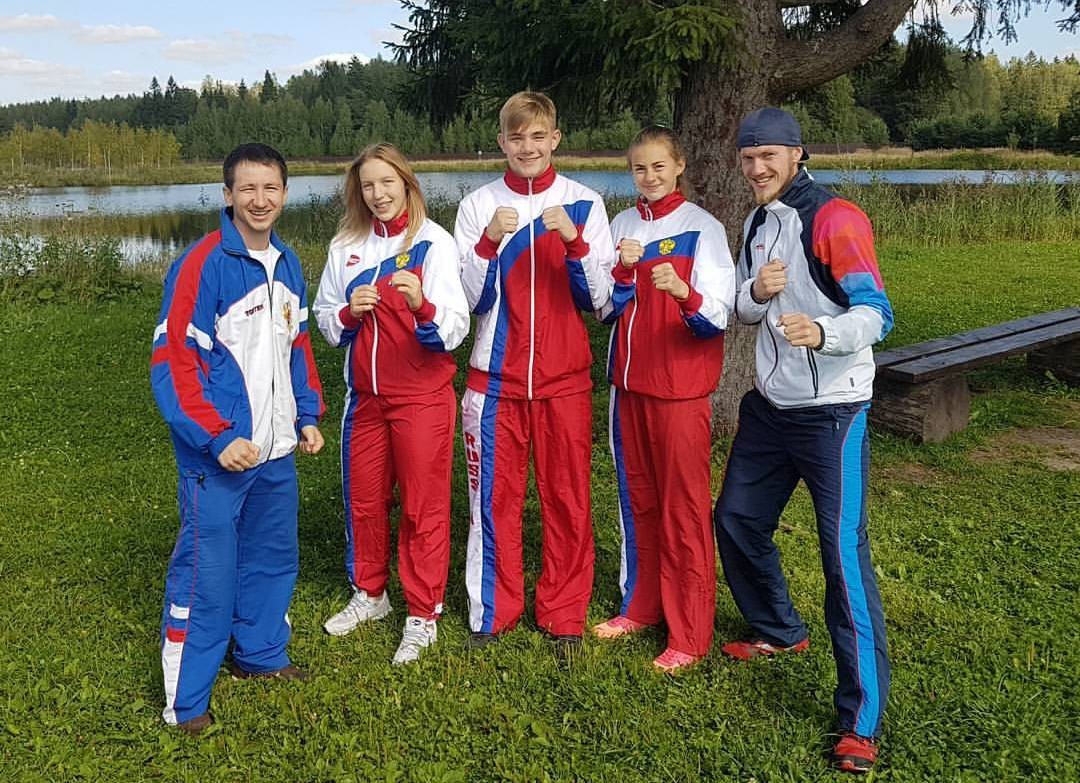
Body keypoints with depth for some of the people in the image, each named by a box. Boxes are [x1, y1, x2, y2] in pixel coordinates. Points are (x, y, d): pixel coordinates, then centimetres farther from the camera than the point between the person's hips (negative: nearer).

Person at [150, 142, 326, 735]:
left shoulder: (287, 265, 9)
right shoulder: (201, 265, -14)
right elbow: (172, 360, -16)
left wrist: (307, 416, 10)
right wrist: (216, 439, -20)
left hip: (276, 450, 7)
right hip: (219, 453, -7)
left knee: (274, 556, 18)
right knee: (206, 571, 0)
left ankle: (260, 653, 38)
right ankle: (185, 701, 14)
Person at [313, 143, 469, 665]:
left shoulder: (433, 242, -9)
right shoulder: (346, 245, 4)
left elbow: (454, 328, -16)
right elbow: (324, 318, 9)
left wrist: (421, 305, -35)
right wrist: (348, 312, -12)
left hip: (422, 395, -5)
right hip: (365, 394, 5)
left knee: (424, 507, 3)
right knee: (363, 500, 15)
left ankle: (422, 616, 16)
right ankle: (369, 593, 36)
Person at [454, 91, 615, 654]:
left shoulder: (584, 204, 2)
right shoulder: (478, 206, 4)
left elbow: (599, 299, -2)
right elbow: (469, 300, -2)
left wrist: (575, 241, -18)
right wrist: (489, 241, -17)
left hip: (564, 379, 0)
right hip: (495, 378, 0)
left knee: (567, 502, 5)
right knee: (494, 499, 6)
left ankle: (564, 614, 20)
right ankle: (492, 611, 21)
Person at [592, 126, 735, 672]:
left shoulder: (702, 228, -7)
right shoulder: (622, 225, 9)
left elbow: (717, 316, -14)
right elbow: (604, 309, 6)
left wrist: (683, 293, -34)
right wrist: (622, 272, -14)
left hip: (681, 385, -5)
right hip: (628, 380, 5)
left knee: (684, 508, 0)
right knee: (637, 500, 14)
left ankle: (689, 634, 9)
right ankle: (641, 606, 30)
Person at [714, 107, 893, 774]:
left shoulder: (835, 220, -14)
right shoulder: (757, 224, 11)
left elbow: (876, 313, -20)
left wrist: (822, 332, -40)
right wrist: (756, 291, -9)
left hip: (832, 412, -8)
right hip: (769, 406, 8)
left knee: (844, 553, -11)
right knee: (737, 522, 16)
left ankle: (862, 721, -2)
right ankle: (780, 632, 41)